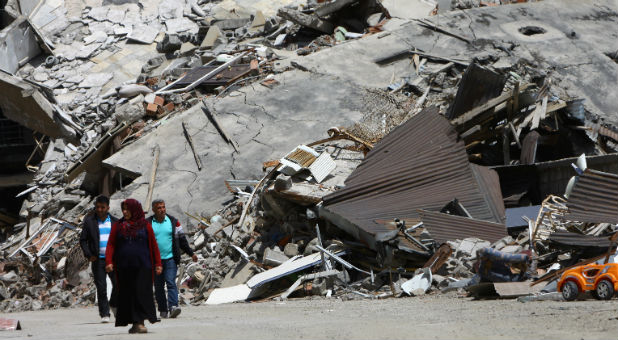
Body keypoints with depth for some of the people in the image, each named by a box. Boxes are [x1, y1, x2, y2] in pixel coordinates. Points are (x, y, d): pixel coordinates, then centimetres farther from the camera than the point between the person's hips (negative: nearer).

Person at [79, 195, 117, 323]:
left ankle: (114, 304, 29)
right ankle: (104, 314, 1)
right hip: (98, 260, -1)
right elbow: (83, 240, 6)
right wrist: (88, 255, -6)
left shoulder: (115, 222, 8)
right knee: (101, 288, -3)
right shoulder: (89, 221, 5)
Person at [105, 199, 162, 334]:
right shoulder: (118, 226, 9)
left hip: (142, 267, -2)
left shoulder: (145, 225, 6)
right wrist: (109, 261, -8)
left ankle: (139, 322, -8)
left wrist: (158, 264, 2)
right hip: (124, 268, 2)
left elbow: (154, 245, 7)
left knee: (141, 293, -9)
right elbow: (111, 245, 6)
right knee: (127, 295, 2)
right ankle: (135, 323, 9)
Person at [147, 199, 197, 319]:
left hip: (170, 259, -1)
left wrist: (191, 253, 13)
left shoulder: (173, 221, 7)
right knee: (158, 286, 5)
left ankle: (173, 306, -24)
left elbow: (182, 239, 14)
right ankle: (163, 311, 13)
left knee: (171, 282, -14)